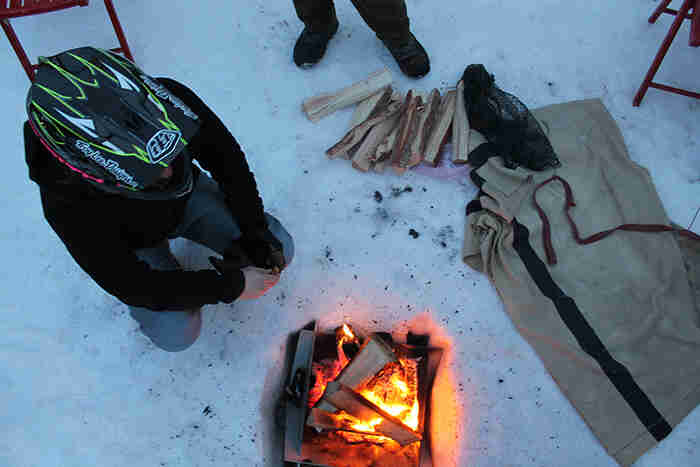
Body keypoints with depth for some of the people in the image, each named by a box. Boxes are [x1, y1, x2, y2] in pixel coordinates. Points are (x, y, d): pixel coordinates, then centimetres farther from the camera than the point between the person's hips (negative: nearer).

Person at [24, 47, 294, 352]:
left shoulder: (170, 102, -36)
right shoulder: (67, 205, -40)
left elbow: (230, 163, -18)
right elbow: (131, 286, -29)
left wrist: (258, 238, -20)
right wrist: (231, 287, -27)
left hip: (188, 197, 3)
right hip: (133, 244, -2)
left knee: (280, 249, -9)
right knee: (176, 333, -16)